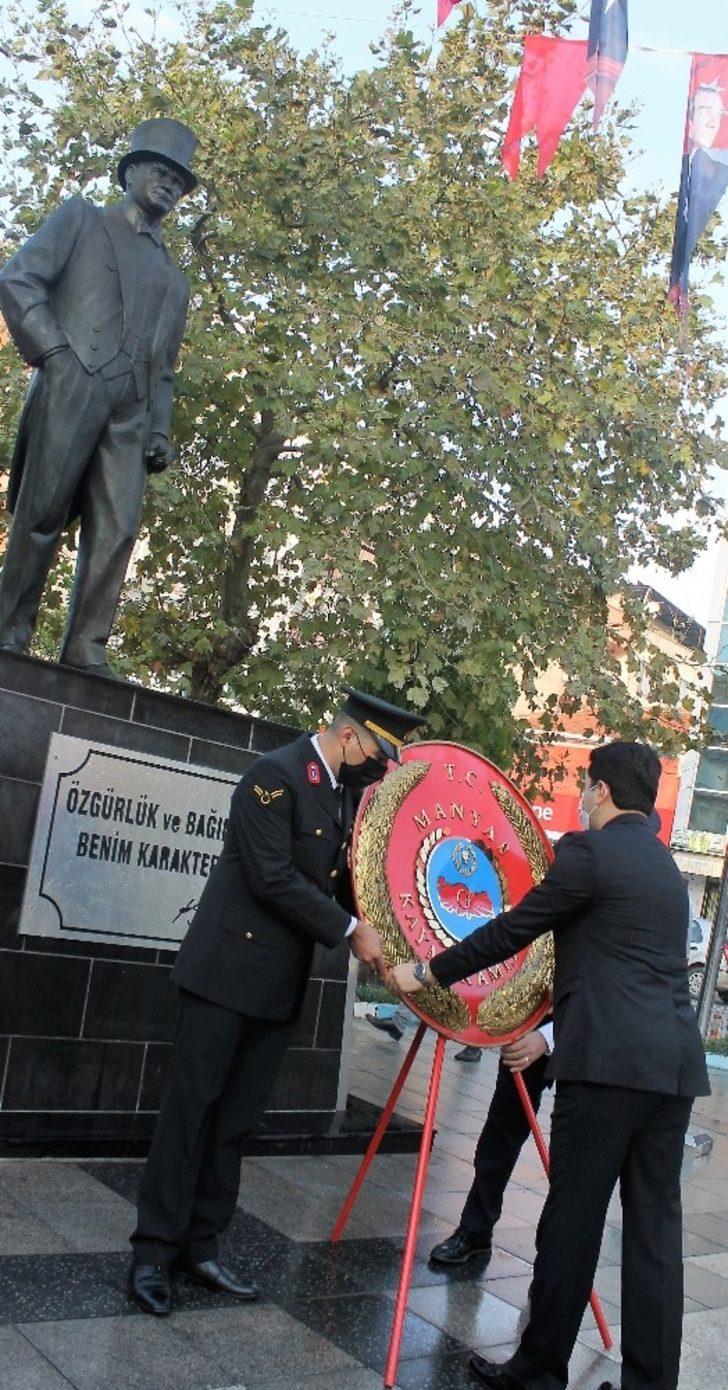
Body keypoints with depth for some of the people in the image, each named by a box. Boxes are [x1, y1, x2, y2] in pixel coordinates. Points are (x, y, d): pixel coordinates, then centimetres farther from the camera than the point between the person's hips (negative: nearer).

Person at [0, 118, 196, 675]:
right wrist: (54, 352, -9)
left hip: (132, 408, 4)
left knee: (118, 528, -9)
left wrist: (161, 429, 10)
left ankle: (85, 650, -10)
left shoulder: (174, 277, 31)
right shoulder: (81, 218, 17)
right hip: (71, 386, -4)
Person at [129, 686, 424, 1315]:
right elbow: (273, 878, -21)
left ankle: (201, 1245, 20)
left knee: (236, 1120, 11)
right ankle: (154, 1250, 11)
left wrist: (375, 931, 1)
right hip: (231, 966, -7)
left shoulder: (349, 790, 9)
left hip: (281, 981, 7)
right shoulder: (275, 774, -15)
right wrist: (350, 930, -18)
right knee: (191, 1109, 1)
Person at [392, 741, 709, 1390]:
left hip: (608, 1062, -8)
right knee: (654, 1227, 9)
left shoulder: (589, 851, -5)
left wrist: (427, 973, 7)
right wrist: (549, 1032, 36)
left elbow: (511, 931, -4)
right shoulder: (667, 866, 20)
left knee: (572, 1221, 2)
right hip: (675, 1064, 8)